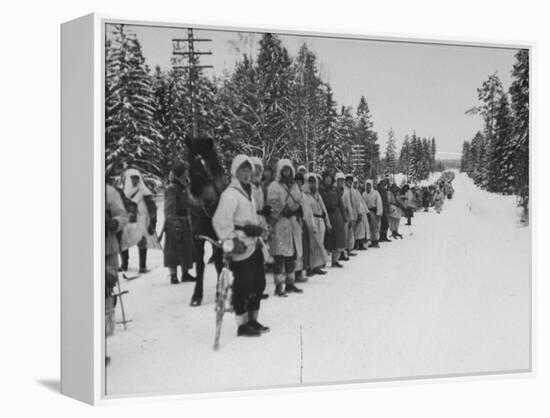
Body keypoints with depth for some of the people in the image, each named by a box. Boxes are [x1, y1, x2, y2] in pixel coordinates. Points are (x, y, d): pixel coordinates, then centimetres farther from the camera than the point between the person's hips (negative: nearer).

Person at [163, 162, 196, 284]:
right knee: (173, 248, -4)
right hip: (174, 223, -9)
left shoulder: (184, 188, 14)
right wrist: (174, 224, -26)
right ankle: (173, 275, 2)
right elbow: (169, 210, -19)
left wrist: (189, 221, 22)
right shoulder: (171, 189, -14)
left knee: (187, 248, 13)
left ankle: (185, 273, 23)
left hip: (185, 223, 9)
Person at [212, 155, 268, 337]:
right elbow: (220, 221, -21)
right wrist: (231, 241, -21)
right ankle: (242, 325, 5)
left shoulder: (248, 192, 17)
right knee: (243, 285, -4)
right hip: (241, 247, -10)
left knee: (259, 283, 14)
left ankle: (252, 320, 25)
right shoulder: (230, 194, -13)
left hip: (254, 244, 10)